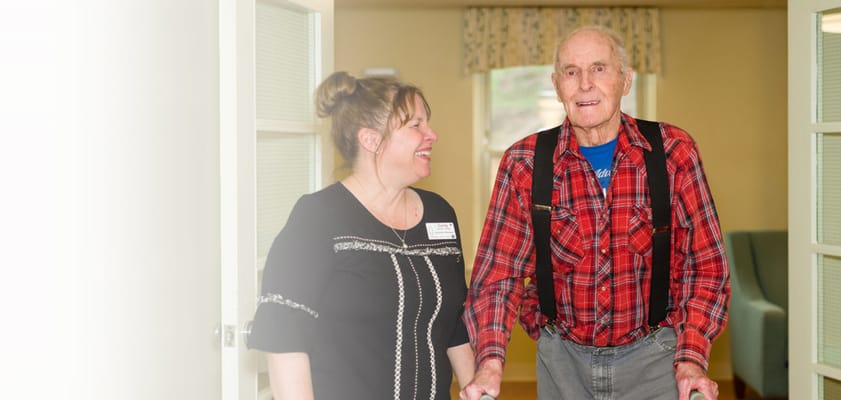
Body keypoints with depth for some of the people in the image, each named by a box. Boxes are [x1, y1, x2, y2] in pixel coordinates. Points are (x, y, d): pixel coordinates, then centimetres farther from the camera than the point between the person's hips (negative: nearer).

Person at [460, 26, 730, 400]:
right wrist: (491, 362, -22)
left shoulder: (674, 152, -7)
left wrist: (691, 359, -15)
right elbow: (499, 271, -7)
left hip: (653, 356, -1)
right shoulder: (524, 163, -7)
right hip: (562, 359, 1)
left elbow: (705, 264, -4)